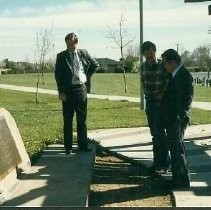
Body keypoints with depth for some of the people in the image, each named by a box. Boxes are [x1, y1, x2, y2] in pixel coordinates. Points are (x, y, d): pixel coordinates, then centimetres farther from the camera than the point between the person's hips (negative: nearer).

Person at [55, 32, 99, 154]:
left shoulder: (83, 53, 5)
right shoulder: (61, 56, -1)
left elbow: (95, 65, 18)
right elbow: (58, 75, -3)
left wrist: (87, 76, 10)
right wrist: (61, 92, -10)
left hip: (81, 88, 2)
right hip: (67, 89, -2)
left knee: (82, 119, 7)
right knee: (68, 120, 3)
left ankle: (83, 145, 16)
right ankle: (68, 147, 11)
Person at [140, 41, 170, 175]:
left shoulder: (162, 66, -11)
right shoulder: (144, 66, 7)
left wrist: (162, 94, -13)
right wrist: (148, 93, 7)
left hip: (160, 102, -6)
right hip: (149, 102, 6)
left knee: (159, 132, -7)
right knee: (154, 133, 11)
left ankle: (164, 163, 3)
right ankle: (158, 162, 21)